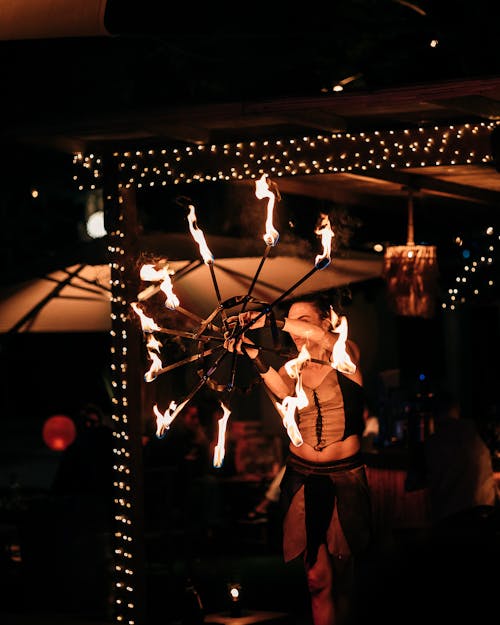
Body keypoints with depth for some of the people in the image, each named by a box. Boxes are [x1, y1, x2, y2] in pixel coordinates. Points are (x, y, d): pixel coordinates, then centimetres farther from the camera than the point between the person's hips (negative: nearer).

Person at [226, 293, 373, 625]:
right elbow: (282, 389, -18)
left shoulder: (346, 356, -4)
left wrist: (268, 321, -23)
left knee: (342, 571, 7)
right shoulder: (294, 368, 6)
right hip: (302, 476, 2)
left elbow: (316, 336, -27)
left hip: (344, 479, -2)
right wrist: (252, 351, -30)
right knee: (318, 575, -4)